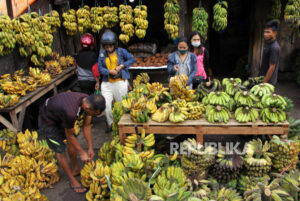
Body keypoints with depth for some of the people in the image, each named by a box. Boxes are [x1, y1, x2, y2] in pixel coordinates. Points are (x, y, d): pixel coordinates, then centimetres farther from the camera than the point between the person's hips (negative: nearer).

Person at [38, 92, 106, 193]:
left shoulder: (89, 102, -22)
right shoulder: (70, 112, -44)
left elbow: (86, 126, -7)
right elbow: (70, 135, -24)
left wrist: (90, 148, -2)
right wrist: (82, 152, -12)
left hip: (59, 115, 7)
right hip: (48, 120, -7)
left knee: (71, 143, 15)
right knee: (60, 150, 0)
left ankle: (75, 169, 35)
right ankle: (72, 179, 17)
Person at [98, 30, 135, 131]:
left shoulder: (121, 51, 1)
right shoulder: (102, 54, 6)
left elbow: (132, 59, 1)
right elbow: (100, 68, 2)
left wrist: (122, 66, -10)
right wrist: (109, 71, -16)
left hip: (120, 82, -2)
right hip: (107, 83, 2)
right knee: (106, 105, -5)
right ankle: (110, 124, 14)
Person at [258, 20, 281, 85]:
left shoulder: (274, 48, -24)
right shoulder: (267, 42, 5)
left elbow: (272, 67, -23)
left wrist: (264, 82, -19)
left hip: (268, 81, -9)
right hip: (262, 77, 9)